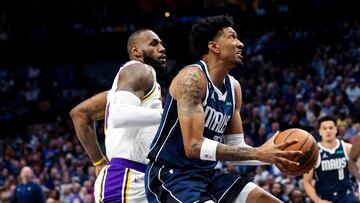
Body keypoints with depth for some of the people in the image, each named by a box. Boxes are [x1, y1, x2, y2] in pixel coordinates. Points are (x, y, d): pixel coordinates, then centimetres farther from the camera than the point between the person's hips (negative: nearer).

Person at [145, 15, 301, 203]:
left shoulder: (233, 87, 9)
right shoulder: (192, 77, -17)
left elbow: (236, 146, 13)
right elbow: (194, 146, -25)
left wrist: (272, 156, -7)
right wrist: (258, 153, -26)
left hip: (207, 174, 9)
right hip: (170, 175, -9)